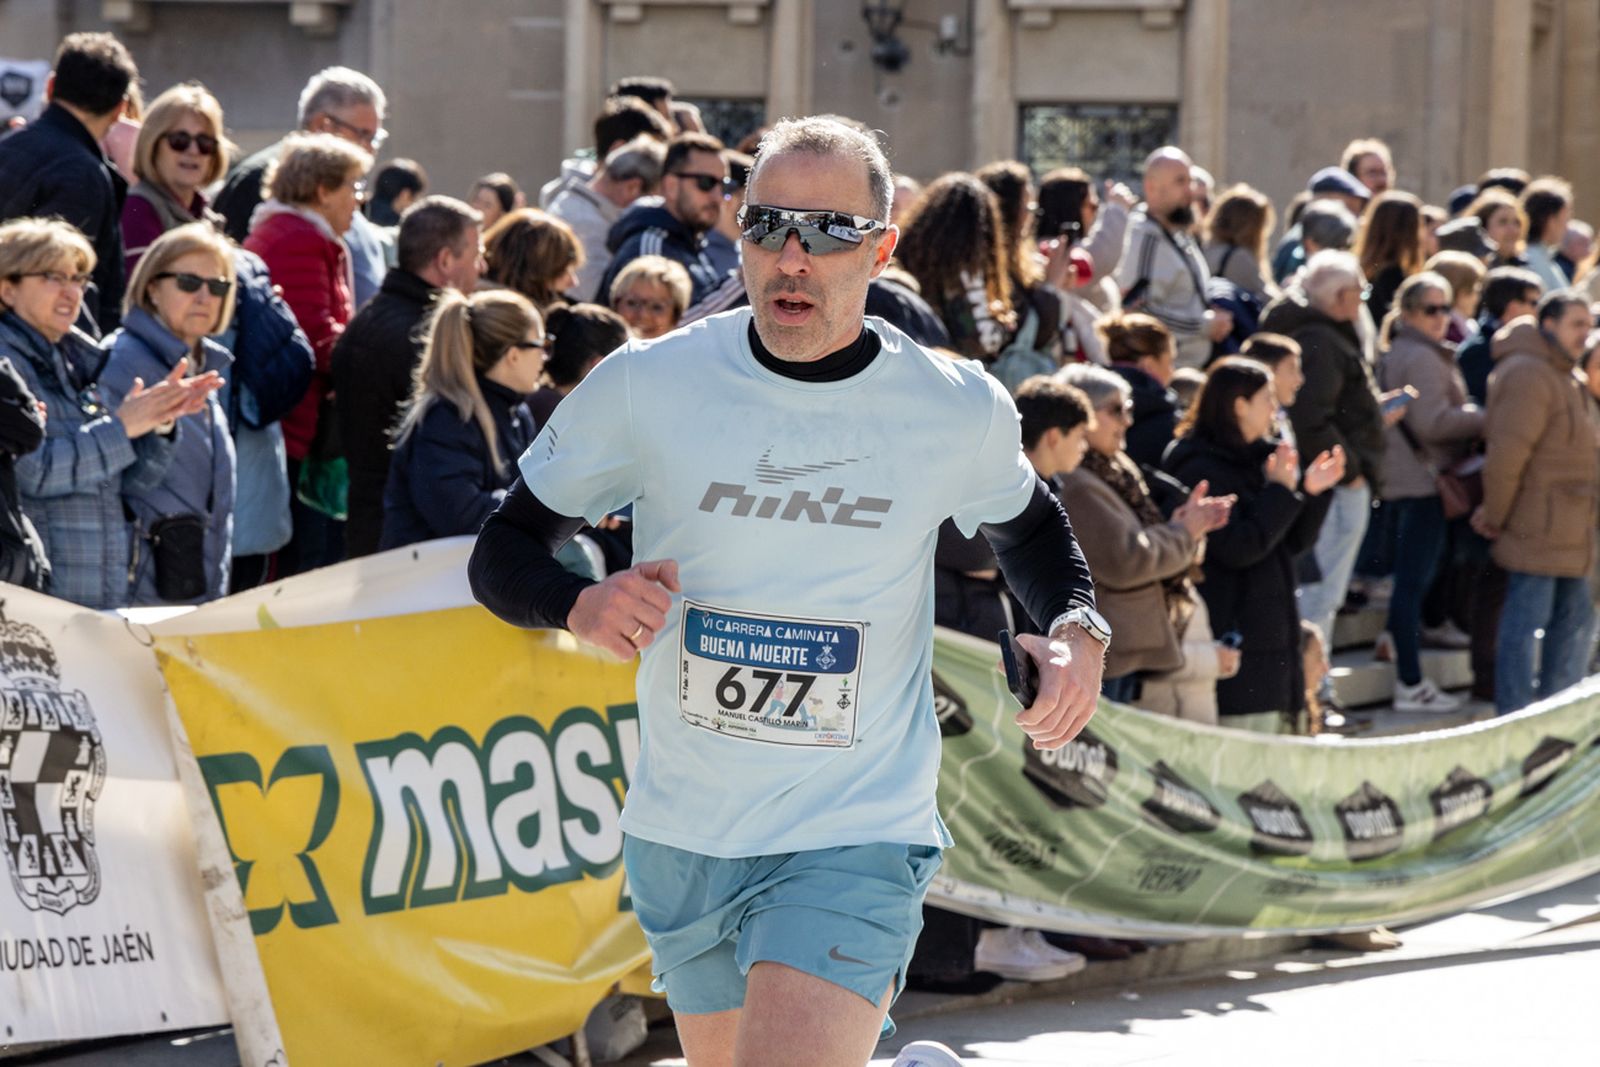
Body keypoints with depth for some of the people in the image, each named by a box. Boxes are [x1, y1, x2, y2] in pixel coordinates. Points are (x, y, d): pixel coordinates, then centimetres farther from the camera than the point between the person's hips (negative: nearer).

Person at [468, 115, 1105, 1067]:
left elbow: (1025, 523, 18)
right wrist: (580, 605, -21)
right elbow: (501, 555, 1)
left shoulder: (958, 409, -4)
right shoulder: (647, 387, -6)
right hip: (682, 837, 3)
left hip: (854, 844, -3)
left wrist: (1078, 629, -2)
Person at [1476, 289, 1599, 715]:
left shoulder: (1561, 376, 19)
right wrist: (1496, 516, -13)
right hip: (1537, 528, -11)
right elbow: (1507, 452, -21)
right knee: (1526, 623, -7)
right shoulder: (1528, 374, -16)